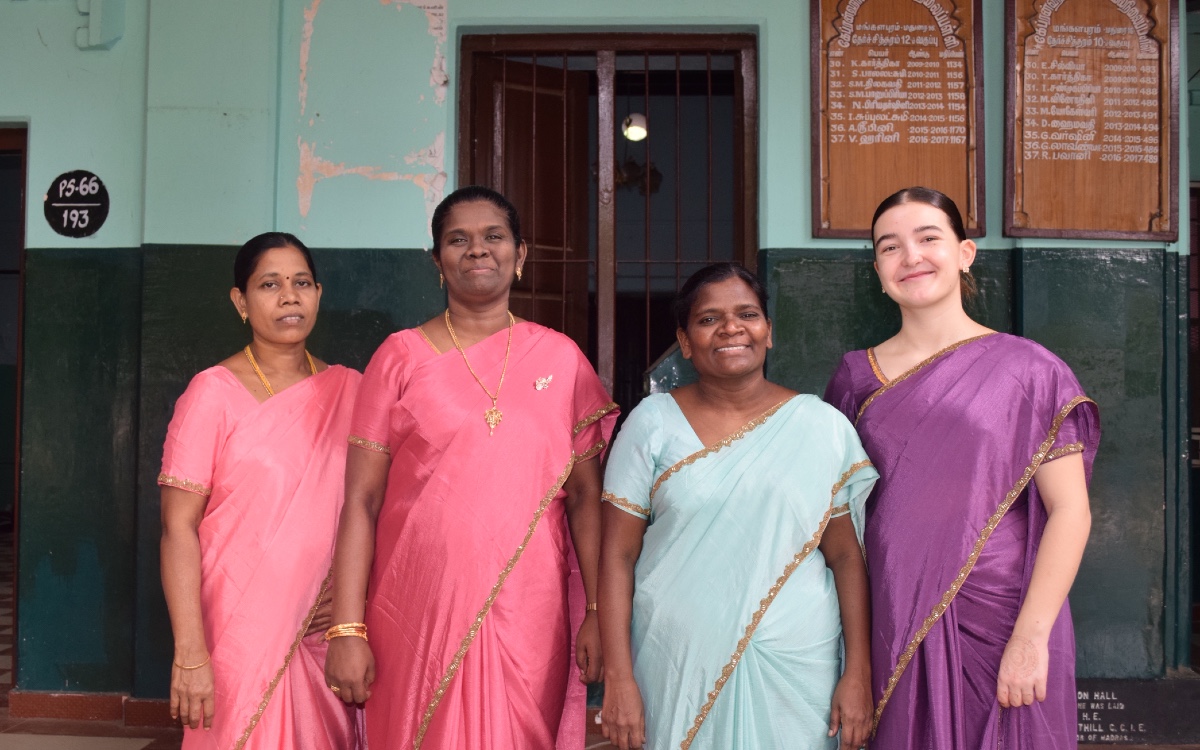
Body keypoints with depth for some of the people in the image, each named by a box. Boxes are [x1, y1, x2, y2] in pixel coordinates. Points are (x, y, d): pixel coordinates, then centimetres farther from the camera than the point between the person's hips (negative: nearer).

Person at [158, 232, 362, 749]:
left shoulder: (348, 388, 5)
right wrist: (189, 653, -16)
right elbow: (179, 528, -10)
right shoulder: (214, 393, -7)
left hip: (328, 632, 4)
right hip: (242, 634, -3)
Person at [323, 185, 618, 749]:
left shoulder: (561, 358, 5)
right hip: (419, 617, -1)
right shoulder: (401, 357, 2)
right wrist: (347, 629, -8)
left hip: (532, 617, 1)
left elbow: (585, 496, 4)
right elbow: (362, 500, -1)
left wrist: (599, 613, -3)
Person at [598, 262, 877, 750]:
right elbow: (618, 555, -3)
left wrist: (858, 673, -3)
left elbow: (847, 557, 1)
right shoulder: (652, 423, -2)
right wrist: (618, 677, -7)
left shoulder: (822, 426, -1)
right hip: (676, 667, 0)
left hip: (794, 666, 0)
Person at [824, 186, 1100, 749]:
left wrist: (1031, 635, -15)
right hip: (891, 630, 3)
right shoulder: (856, 377, 5)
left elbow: (1070, 511, -8)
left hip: (999, 620, -2)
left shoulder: (1027, 369, -4)